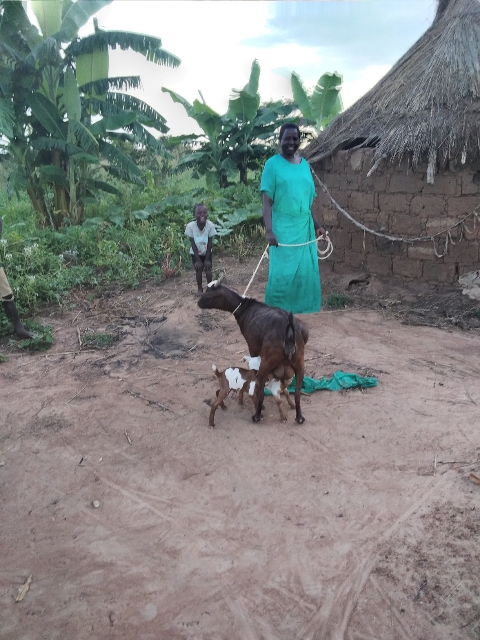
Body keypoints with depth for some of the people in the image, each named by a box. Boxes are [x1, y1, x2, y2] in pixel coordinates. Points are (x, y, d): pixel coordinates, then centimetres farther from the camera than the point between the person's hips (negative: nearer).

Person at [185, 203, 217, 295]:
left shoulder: (210, 225, -26)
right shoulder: (190, 226, -27)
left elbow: (210, 243, -18)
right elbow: (193, 244, -19)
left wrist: (207, 259, -14)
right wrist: (198, 259, -16)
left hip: (207, 252, 0)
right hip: (195, 253, 0)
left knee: (208, 270, 4)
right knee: (198, 270, 8)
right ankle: (200, 288, 27)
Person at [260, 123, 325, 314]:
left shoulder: (304, 164, 12)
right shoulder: (273, 164, -5)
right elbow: (266, 200, -11)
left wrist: (316, 224, 17)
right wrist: (269, 230, -20)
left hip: (304, 228, 6)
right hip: (283, 228, -5)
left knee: (307, 271, 7)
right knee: (281, 273, -5)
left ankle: (300, 310, 19)